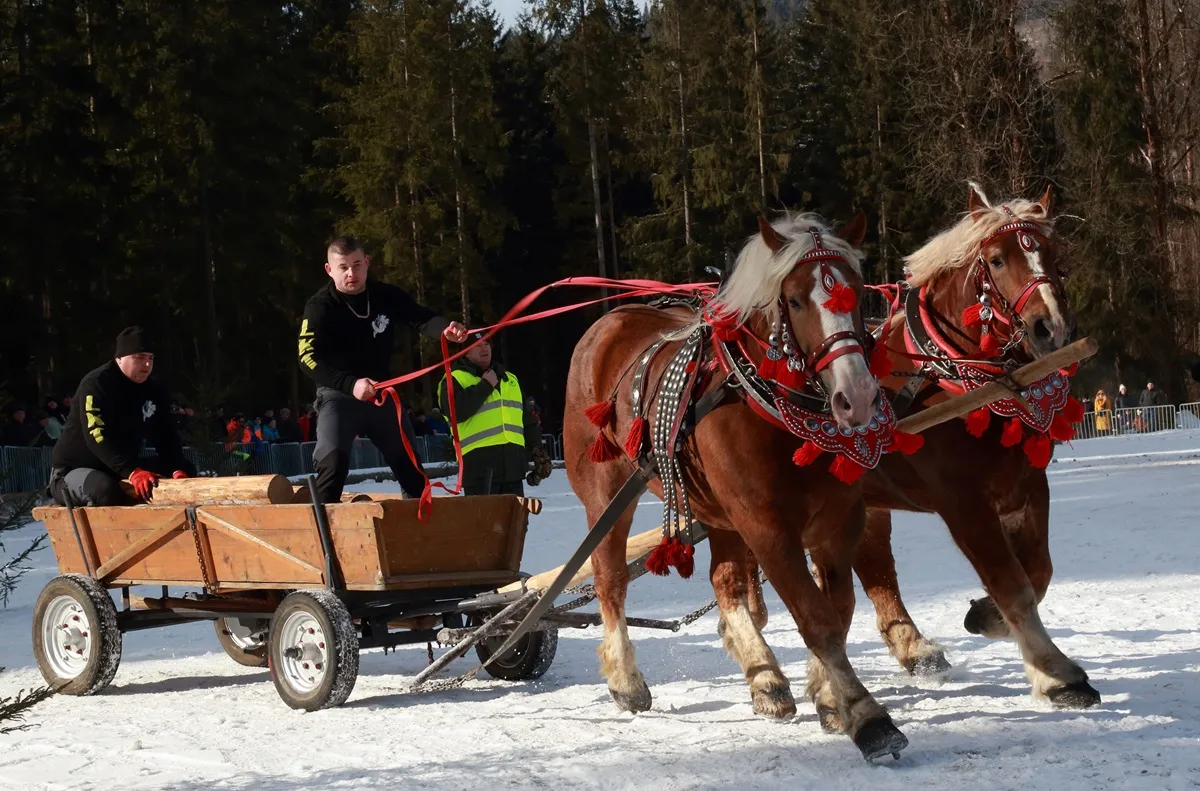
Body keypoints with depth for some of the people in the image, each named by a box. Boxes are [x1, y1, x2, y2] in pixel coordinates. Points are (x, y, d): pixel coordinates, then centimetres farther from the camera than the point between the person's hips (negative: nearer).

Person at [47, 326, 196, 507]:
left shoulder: (154, 391, 3)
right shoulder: (95, 385, -21)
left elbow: (166, 436, 0)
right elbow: (97, 437, -33)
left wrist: (177, 470, -22)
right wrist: (133, 472, -46)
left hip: (121, 469, 8)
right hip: (75, 469, -8)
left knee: (186, 471, 1)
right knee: (107, 491, -42)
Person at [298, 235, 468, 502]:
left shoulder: (386, 296, -7)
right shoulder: (320, 307, -19)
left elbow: (421, 317, -8)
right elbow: (308, 358, -27)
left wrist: (445, 328, -34)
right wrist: (351, 384, -41)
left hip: (382, 392, 5)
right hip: (338, 393, -4)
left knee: (408, 459, 12)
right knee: (333, 461, -25)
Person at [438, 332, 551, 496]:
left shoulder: (509, 379, 23)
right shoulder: (454, 380, 2)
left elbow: (528, 419, 25)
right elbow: (456, 410, -18)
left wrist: (537, 448, 15)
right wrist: (485, 385, -10)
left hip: (512, 459, 6)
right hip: (479, 460, -6)